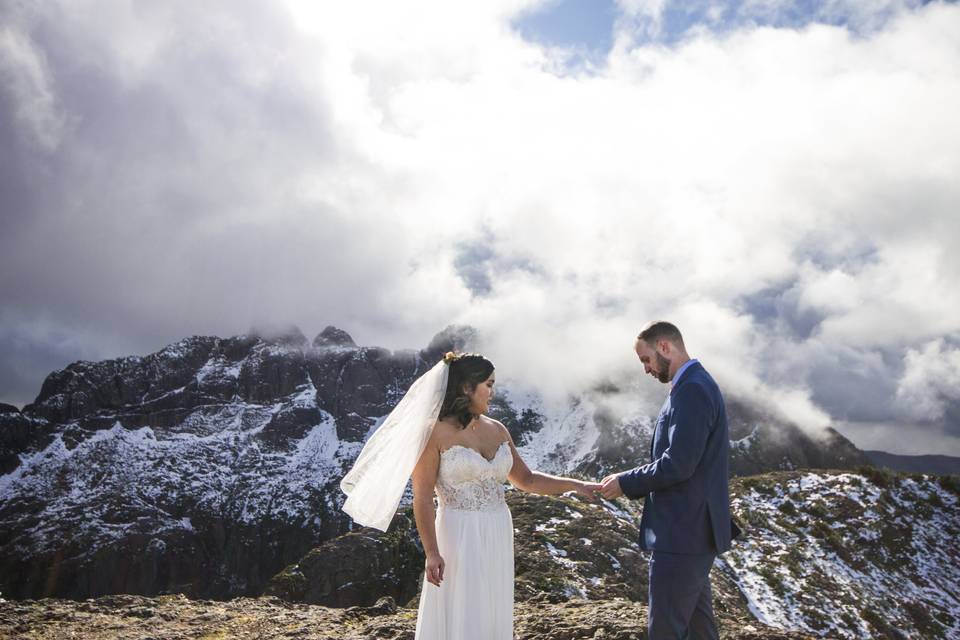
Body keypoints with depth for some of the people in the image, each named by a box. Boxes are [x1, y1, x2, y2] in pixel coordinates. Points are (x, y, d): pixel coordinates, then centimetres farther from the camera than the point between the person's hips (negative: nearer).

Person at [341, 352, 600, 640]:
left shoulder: (497, 430, 7)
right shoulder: (436, 433, -10)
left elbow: (526, 480, 15)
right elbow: (423, 499, -12)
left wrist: (576, 485, 7)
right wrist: (432, 553, -18)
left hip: (498, 537, 6)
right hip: (460, 539, -6)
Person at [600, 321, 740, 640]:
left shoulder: (691, 390, -19)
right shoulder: (695, 385, 13)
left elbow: (678, 465, -25)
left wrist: (626, 483, -12)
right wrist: (633, 480, 8)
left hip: (683, 533, -10)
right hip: (694, 528, 10)